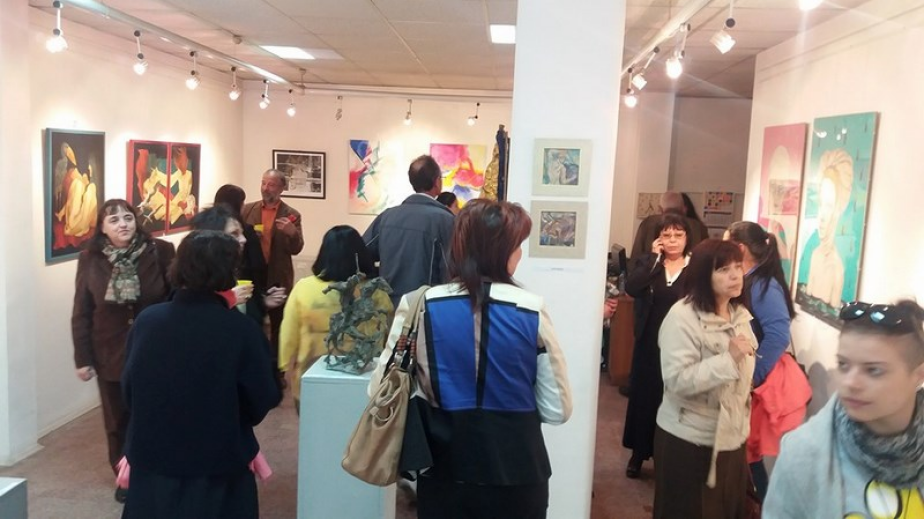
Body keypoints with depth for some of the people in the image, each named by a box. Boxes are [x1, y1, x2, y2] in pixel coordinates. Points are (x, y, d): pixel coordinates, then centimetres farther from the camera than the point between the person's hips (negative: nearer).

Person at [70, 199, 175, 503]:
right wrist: (83, 358, 0)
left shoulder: (160, 252, -10)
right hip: (110, 354, 1)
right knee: (118, 419, 14)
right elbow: (81, 313, 1)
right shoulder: (90, 259, -4)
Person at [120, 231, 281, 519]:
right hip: (218, 467, -2)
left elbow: (128, 389, 3)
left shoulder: (146, 320, -10)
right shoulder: (242, 330, -20)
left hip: (152, 459, 3)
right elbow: (261, 403, -10)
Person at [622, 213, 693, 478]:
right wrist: (653, 257, -14)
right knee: (643, 397, 11)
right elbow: (631, 288, -16)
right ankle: (638, 453, 27)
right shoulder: (650, 263, 3)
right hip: (649, 344, 2)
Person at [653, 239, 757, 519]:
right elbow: (677, 380, -27)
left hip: (731, 435, 7)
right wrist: (729, 358, -29)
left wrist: (742, 422, 20)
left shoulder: (740, 314, 6)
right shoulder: (682, 316, -19)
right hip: (690, 439, -7)